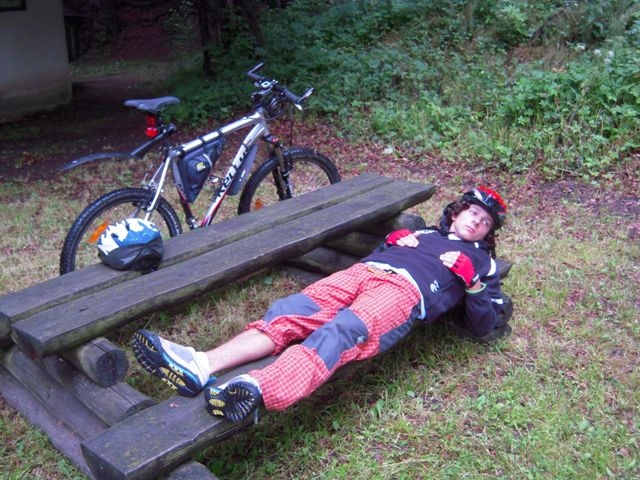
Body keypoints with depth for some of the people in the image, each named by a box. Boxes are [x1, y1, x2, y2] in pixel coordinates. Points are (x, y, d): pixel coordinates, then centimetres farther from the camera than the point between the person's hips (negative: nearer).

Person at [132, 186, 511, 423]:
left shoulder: (482, 262, 28)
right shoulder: (425, 233, 39)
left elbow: (484, 327, 16)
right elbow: (374, 250, 35)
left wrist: (470, 281, 3)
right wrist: (393, 240, 17)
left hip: (405, 292, -5)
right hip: (363, 270, 5)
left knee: (340, 333, -36)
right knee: (289, 312, -22)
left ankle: (255, 391, -61)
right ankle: (201, 366, -39)